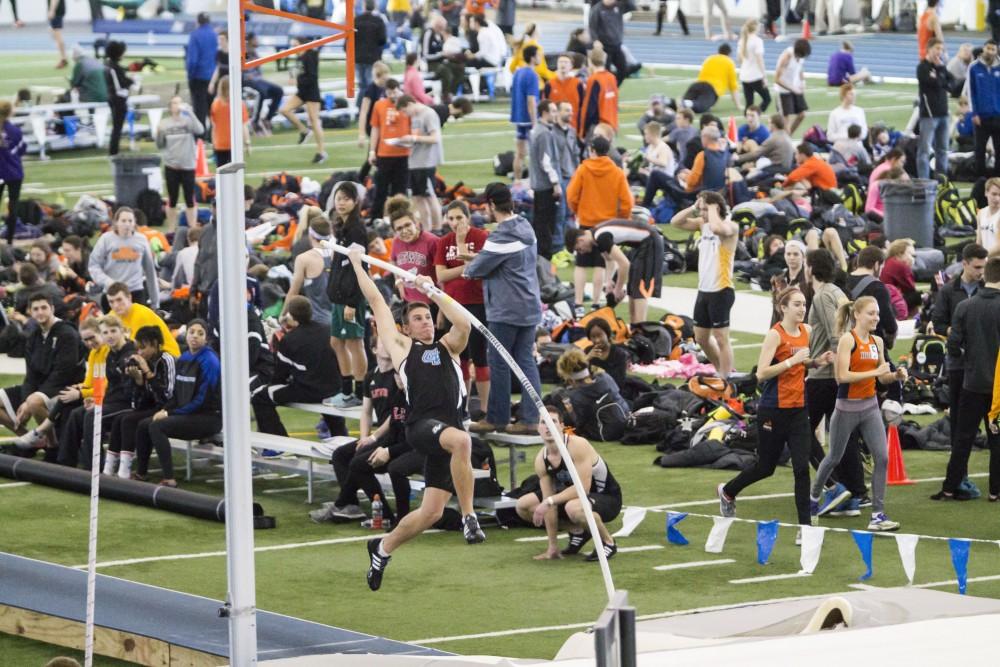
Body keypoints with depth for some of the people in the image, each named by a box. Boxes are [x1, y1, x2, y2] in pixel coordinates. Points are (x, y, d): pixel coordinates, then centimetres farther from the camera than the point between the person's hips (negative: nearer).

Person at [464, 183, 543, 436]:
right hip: (530, 306, 8)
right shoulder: (526, 228, 8)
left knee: (498, 363, 3)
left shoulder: (502, 237, -20)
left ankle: (496, 418, 11)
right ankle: (530, 418, 7)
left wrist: (467, 269, 11)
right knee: (525, 360, 9)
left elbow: (478, 268, -14)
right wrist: (476, 264, 6)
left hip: (506, 310, -8)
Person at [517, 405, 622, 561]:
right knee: (523, 506, 1)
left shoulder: (577, 446, -27)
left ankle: (608, 542, -13)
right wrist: (552, 547, -8)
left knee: (573, 508, -41)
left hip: (608, 498, -7)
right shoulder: (541, 460, -8)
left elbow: (583, 487, -34)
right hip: (575, 496, 7)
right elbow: (549, 503, -6)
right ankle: (577, 532, 16)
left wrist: (549, 501, -36)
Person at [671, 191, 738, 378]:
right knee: (701, 338, 16)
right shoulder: (703, 224, 10)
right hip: (704, 290, 9)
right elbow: (676, 222, 9)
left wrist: (712, 209, -19)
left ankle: (725, 380, -1)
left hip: (721, 292, -9)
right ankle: (722, 372, 31)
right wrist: (694, 207, 0)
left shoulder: (730, 226, -13)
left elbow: (716, 228, -35)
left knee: (721, 339, -5)